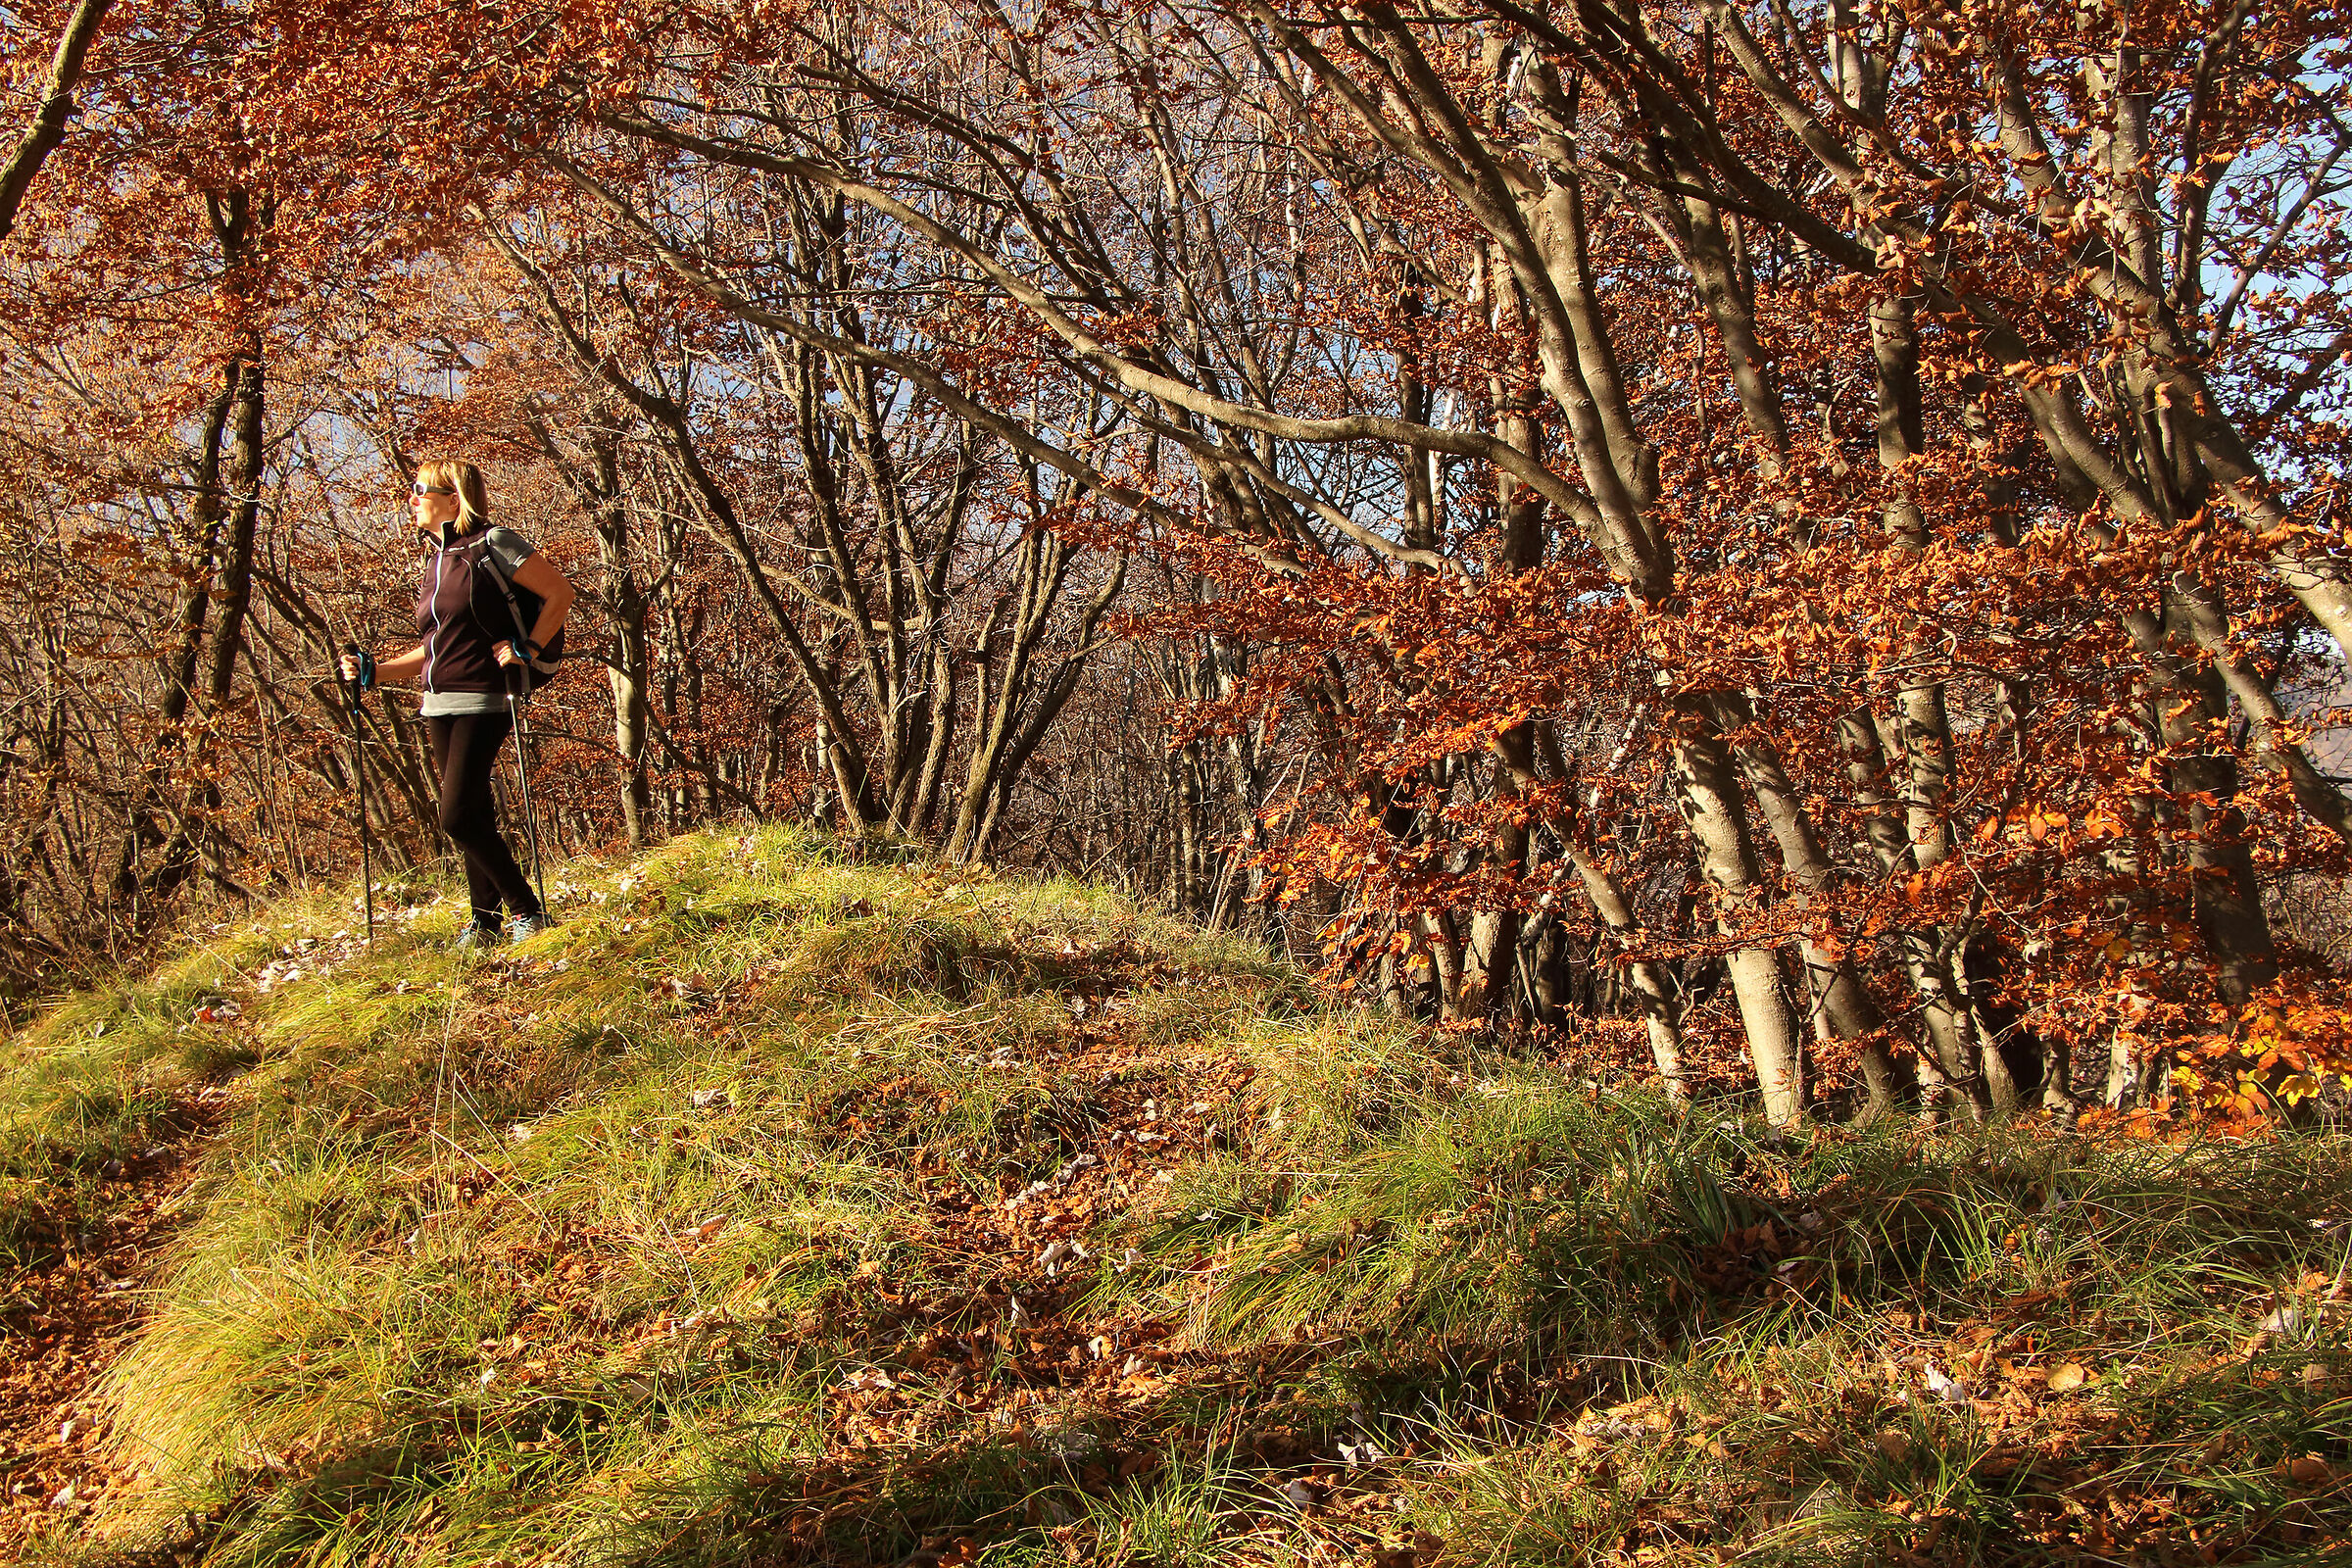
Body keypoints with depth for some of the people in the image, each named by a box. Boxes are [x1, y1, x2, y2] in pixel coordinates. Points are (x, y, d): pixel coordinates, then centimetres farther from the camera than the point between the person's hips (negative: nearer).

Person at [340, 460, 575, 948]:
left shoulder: (493, 543, -6)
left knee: (458, 817, -14)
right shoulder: (436, 561, 17)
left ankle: (528, 911, -4)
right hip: (439, 706, 8)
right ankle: (486, 922, 16)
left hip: (482, 701, -8)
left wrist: (528, 649, -14)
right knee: (473, 816, 10)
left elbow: (559, 592, -6)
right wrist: (372, 672, 14)